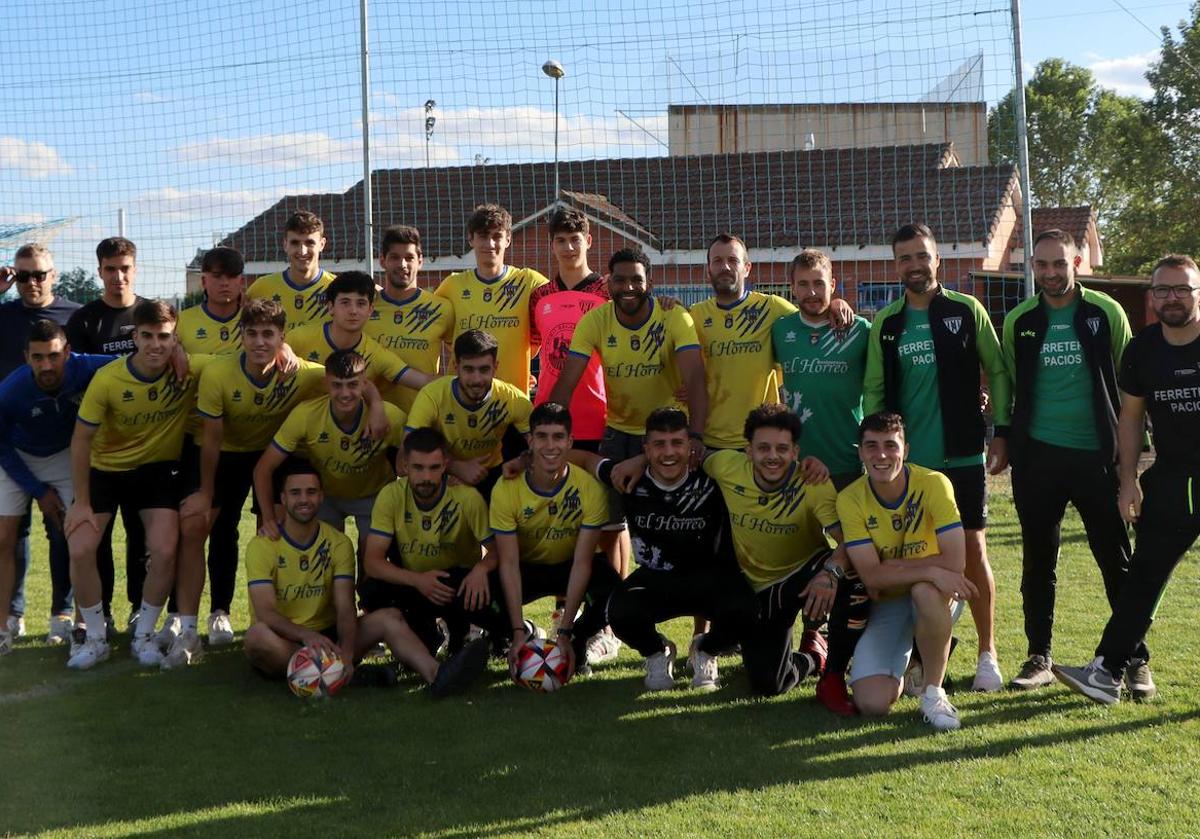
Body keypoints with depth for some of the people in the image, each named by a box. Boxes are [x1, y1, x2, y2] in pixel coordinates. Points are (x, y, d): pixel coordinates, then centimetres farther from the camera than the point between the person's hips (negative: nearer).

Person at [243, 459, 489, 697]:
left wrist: (346, 653, -30)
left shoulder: (338, 543, 2)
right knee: (258, 634, -37)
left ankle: (435, 675, -45)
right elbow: (265, 612, -20)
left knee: (389, 618, -19)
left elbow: (345, 608, -10)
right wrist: (306, 635, -40)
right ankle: (349, 675, -36)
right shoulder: (261, 546, -8)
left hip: (326, 636, 3)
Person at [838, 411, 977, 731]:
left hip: (935, 596, -2)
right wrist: (931, 571, -31)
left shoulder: (933, 484, -18)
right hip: (886, 606, 2)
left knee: (925, 592, -40)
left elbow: (955, 561, -24)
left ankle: (933, 691, -17)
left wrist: (893, 566, -19)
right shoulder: (850, 500, -13)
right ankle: (905, 660, 21)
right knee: (872, 703, -16)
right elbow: (871, 576, -20)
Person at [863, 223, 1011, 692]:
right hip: (908, 459, 2)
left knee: (972, 549, 0)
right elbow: (874, 389, 9)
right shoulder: (886, 323, 6)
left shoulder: (966, 311, 0)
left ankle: (987, 654, 11)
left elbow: (997, 371, 3)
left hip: (963, 456, -2)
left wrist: (1001, 432, -2)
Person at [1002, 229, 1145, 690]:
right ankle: (1039, 657, 17)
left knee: (1116, 560, 3)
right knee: (1037, 562, 7)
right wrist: (1006, 440, 9)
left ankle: (1135, 657, 12)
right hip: (1038, 456, 2)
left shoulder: (1106, 313, 0)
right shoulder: (1018, 321, 5)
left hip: (1095, 456, -2)